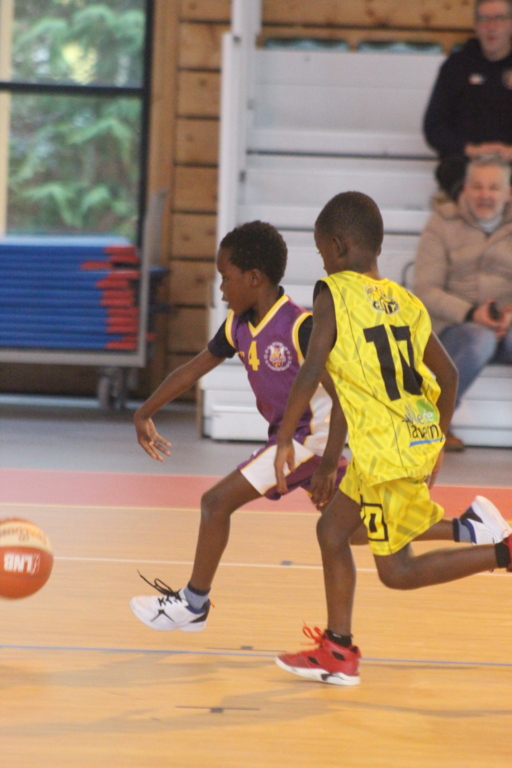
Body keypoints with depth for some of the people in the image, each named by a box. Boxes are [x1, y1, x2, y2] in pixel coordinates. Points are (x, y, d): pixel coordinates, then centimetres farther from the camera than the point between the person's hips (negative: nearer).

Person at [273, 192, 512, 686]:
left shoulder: (334, 293, -8)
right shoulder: (404, 302, 11)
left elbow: (312, 371, -17)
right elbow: (448, 375, 14)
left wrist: (284, 439, -9)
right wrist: (437, 442, 25)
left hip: (386, 450, -8)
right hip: (420, 440, 8)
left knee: (396, 571, 3)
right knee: (333, 529, 20)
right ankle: (338, 651, 25)